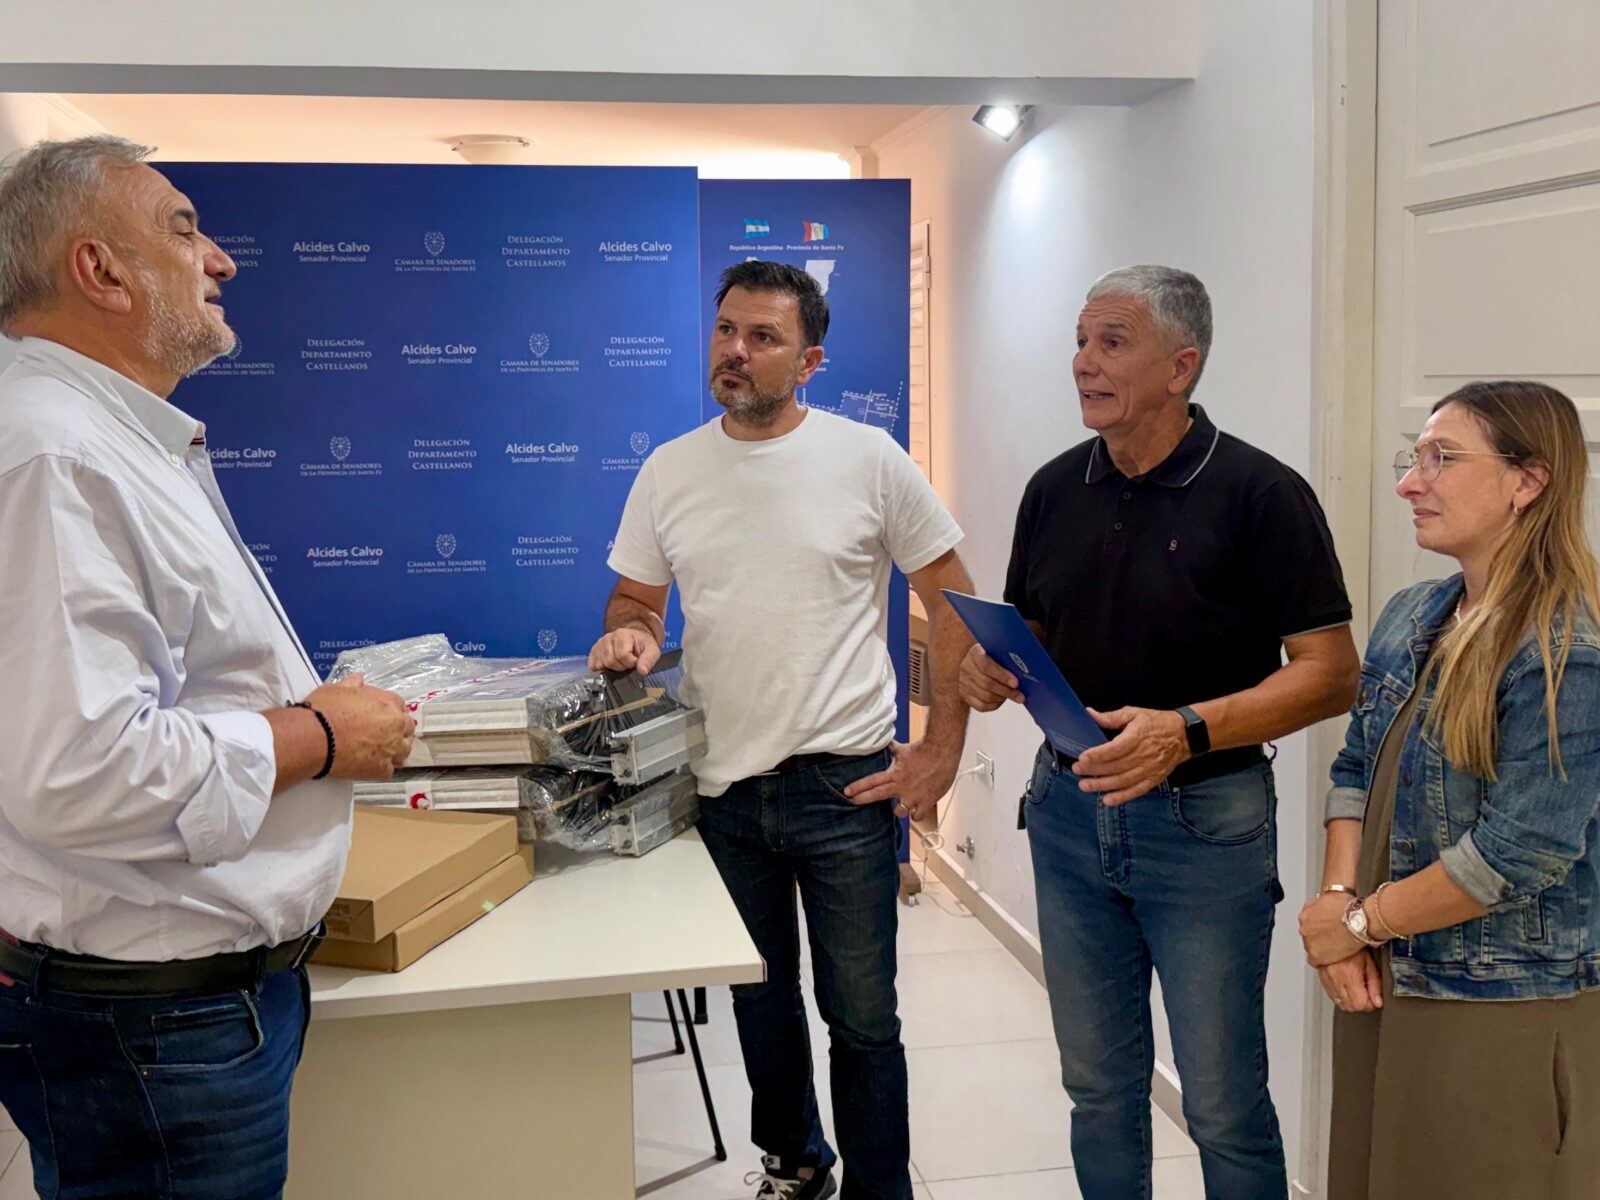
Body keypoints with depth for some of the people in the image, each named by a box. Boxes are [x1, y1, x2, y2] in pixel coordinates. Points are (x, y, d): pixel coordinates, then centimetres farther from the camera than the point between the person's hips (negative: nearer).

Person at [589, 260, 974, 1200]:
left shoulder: (867, 459, -5)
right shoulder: (669, 471, 5)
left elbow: (955, 604, -1)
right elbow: (635, 603, 13)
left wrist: (942, 752, -6)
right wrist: (631, 637, -12)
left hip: (844, 783, -3)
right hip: (720, 783, 4)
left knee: (862, 1016, 5)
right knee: (760, 999, 19)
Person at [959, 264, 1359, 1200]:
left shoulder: (1259, 492, -12)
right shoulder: (1056, 489, 5)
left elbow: (1330, 674, -13)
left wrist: (1188, 730, -27)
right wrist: (992, 669, -8)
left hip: (1204, 818, -5)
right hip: (1069, 805, 5)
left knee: (1224, 1105, 6)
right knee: (1100, 1086, 17)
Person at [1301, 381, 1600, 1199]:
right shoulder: (1409, 618, 6)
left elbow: (1518, 854, -22)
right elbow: (1355, 771, 10)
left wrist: (1361, 922, -13)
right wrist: (1339, 902, -5)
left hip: (1508, 1014, -7)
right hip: (1384, 985, 7)